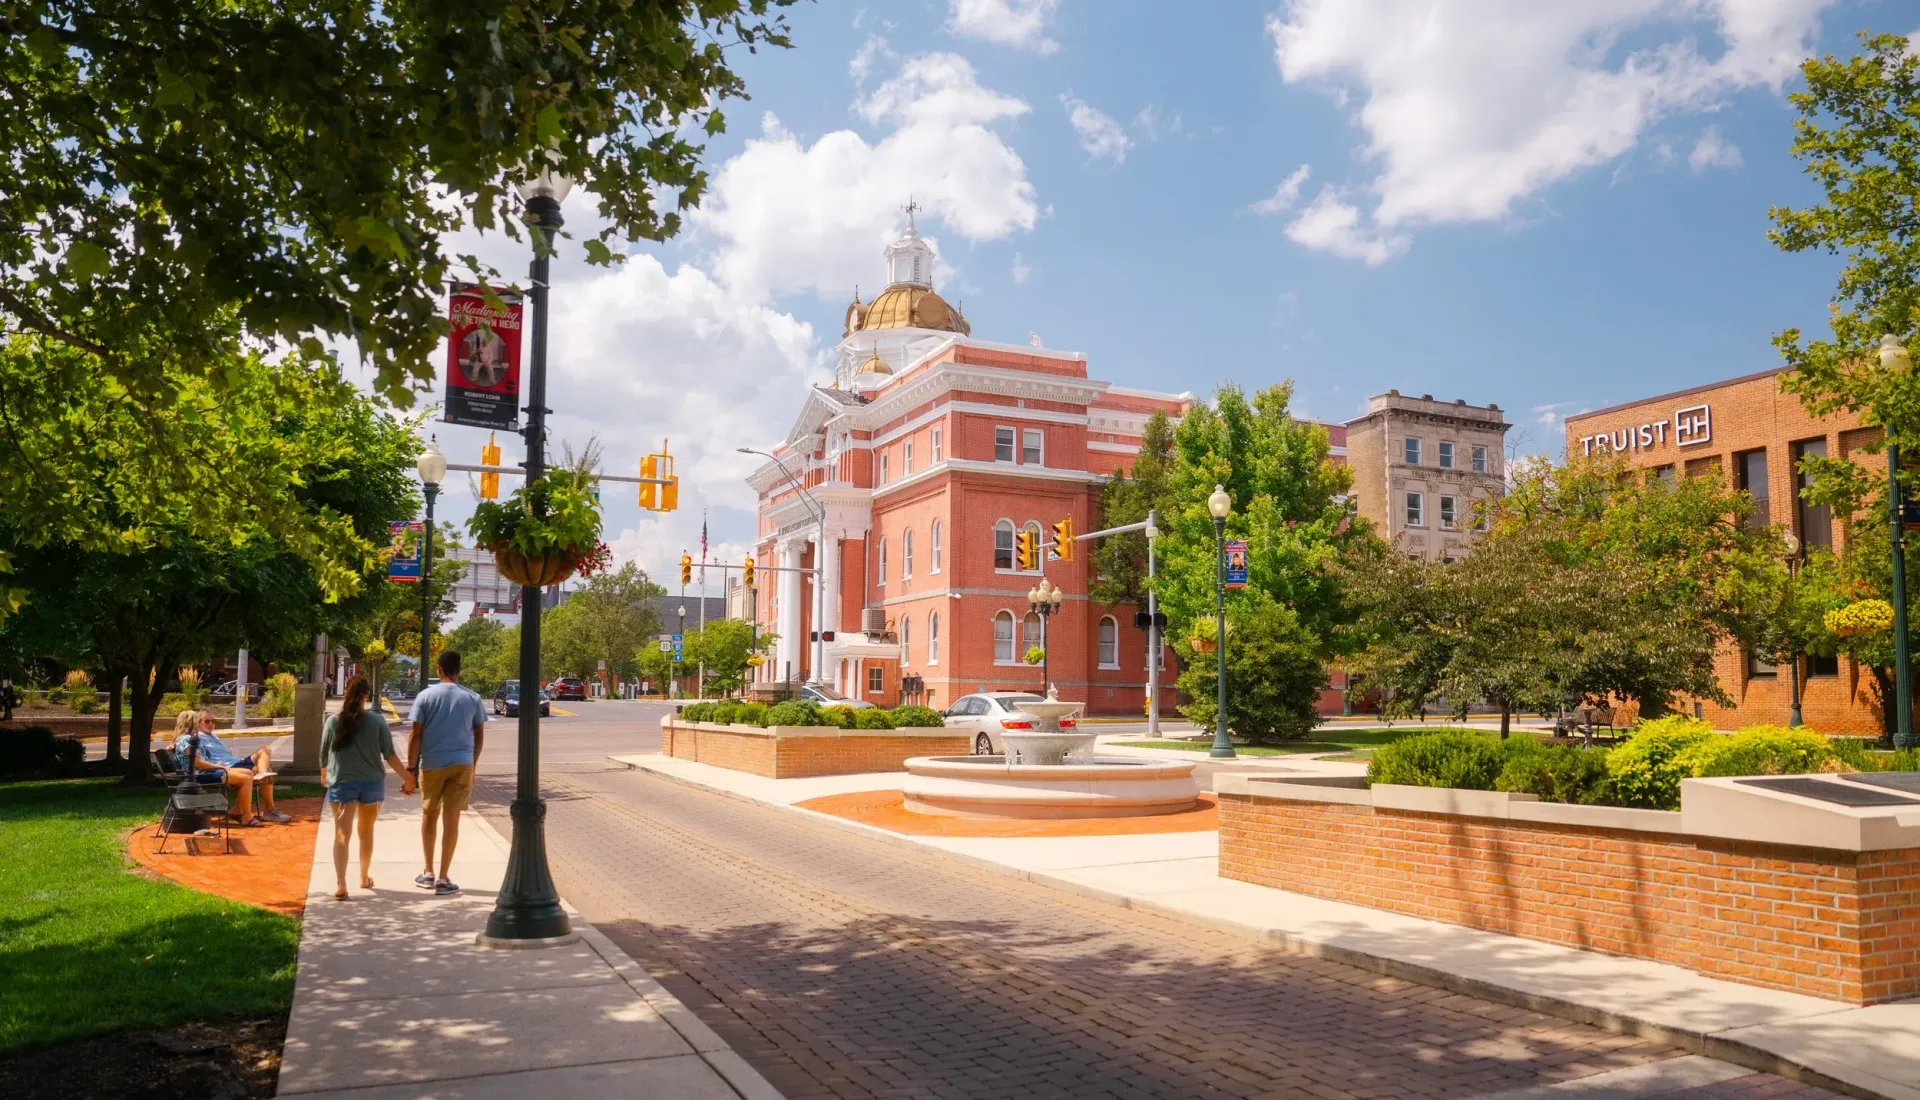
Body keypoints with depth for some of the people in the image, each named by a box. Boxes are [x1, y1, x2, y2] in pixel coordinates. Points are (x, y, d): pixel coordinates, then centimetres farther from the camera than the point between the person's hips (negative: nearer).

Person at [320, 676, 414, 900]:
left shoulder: (333, 721, -3)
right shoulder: (377, 721, -5)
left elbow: (323, 754, 5)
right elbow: (389, 755, -6)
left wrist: (324, 775, 25)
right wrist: (407, 777, 2)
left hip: (341, 783, -1)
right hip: (372, 783, 1)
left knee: (342, 834, -4)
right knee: (366, 832, 18)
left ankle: (340, 884, -18)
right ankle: (365, 877, 32)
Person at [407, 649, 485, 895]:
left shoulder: (425, 696, -3)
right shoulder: (472, 698, 1)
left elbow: (416, 736, -6)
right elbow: (479, 736, 5)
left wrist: (410, 768, 1)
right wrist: (472, 765, 17)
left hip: (432, 764, 0)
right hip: (462, 764, 0)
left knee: (429, 815, 17)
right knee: (451, 820, 2)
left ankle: (428, 873, 22)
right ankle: (442, 879, 3)